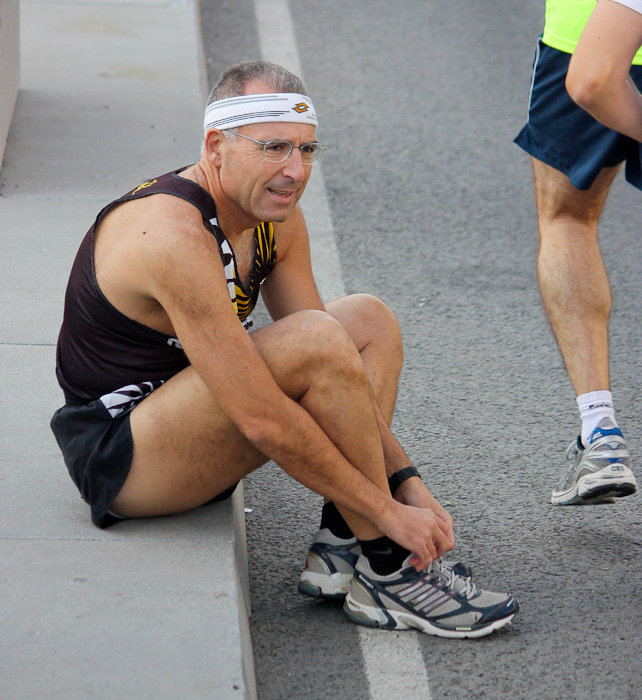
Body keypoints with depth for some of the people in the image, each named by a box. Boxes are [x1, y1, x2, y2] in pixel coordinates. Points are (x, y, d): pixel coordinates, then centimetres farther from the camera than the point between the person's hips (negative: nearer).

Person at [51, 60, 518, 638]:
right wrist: (387, 511, -23)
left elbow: (341, 371, 5)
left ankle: (341, 548, -6)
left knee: (371, 321, 4)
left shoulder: (277, 218, 1)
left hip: (179, 428, 10)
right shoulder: (173, 234, -27)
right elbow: (264, 419, -29)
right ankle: (386, 572, -16)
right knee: (318, 341, -27)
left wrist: (407, 481, -7)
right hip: (118, 456, -10)